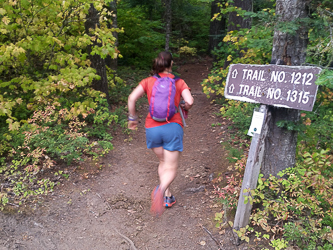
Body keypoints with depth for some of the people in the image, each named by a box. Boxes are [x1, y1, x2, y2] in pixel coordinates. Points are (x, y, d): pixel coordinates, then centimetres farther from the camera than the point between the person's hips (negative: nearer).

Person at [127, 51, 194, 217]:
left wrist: (132, 118, 6)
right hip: (172, 127, -2)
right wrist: (183, 107, 11)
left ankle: (167, 197, 24)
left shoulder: (148, 81, 7)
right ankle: (161, 190, -27)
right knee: (171, 168, 3)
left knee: (163, 162, 24)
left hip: (152, 128, 2)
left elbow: (132, 98, -6)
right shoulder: (179, 82, 4)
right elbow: (189, 101, -11)